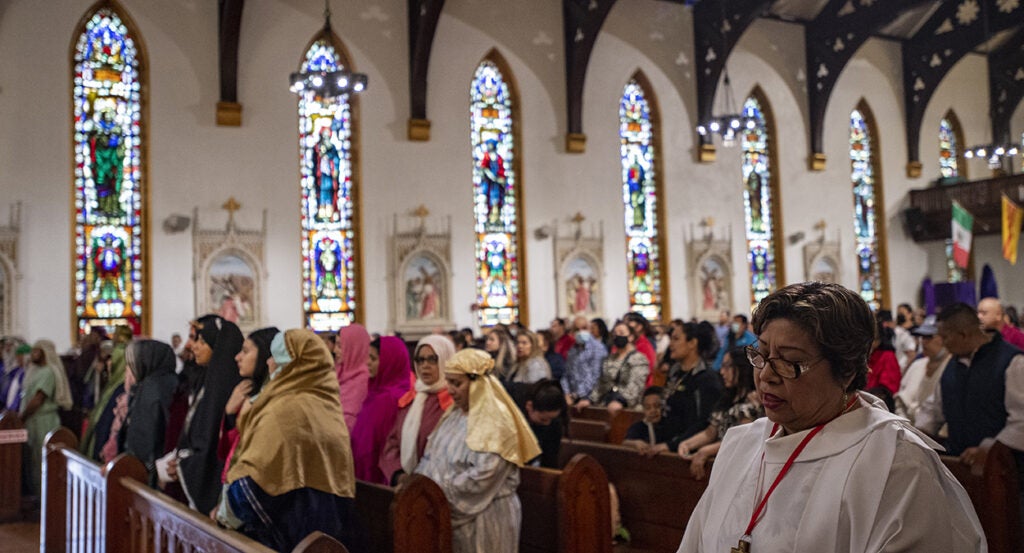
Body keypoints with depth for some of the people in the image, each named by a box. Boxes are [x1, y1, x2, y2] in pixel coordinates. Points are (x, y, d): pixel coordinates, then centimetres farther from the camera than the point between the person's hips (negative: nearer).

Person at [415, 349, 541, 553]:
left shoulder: (496, 421, -17)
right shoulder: (455, 413, 9)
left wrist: (436, 490, -18)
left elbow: (481, 477, -23)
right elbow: (432, 456, 12)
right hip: (452, 513, 7)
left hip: (484, 519, -7)